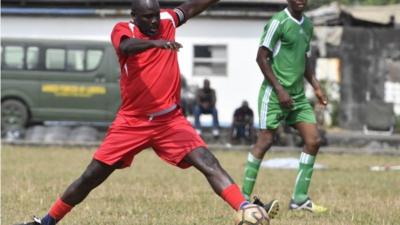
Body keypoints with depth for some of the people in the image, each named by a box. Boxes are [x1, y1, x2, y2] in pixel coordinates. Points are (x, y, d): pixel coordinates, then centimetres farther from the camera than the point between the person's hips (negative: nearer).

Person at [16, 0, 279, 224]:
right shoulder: (122, 30, -10)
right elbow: (126, 46, -32)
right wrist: (155, 42, -52)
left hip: (170, 120, 2)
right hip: (132, 122, -2)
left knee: (209, 163, -16)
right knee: (92, 175, 4)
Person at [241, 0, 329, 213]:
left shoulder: (307, 24, 13)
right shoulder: (278, 22, -11)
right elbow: (261, 57, -13)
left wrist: (316, 87, 17)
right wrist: (279, 89, -17)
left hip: (298, 95, 8)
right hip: (274, 93, -8)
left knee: (313, 140, -1)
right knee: (265, 141, -7)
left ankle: (300, 198, 4)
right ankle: (244, 196, 1)